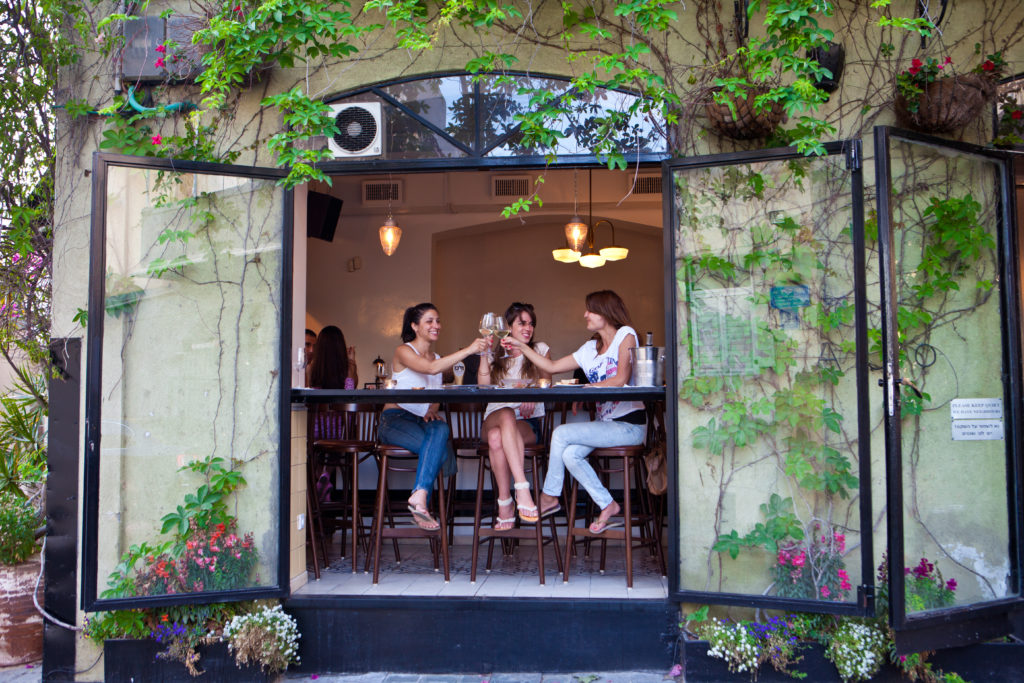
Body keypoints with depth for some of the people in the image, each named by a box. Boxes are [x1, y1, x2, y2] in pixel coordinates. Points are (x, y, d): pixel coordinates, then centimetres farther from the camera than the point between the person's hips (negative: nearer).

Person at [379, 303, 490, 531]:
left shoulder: (437, 358, 19)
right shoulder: (403, 351, -4)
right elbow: (431, 368, -24)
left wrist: (433, 410, -6)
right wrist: (468, 350, -29)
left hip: (424, 419, 5)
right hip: (395, 419, -5)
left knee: (441, 430, -33)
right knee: (440, 448, -33)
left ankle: (419, 496, -38)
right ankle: (421, 502, -32)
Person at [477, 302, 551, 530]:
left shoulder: (540, 349, 15)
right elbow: (483, 385, 2)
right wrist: (484, 352, -4)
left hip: (529, 422, -1)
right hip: (495, 417, 1)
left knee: (497, 438, -36)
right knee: (507, 414, -39)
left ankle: (505, 502, -36)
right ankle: (522, 488, -45)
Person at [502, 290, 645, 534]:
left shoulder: (626, 335, -4)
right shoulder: (590, 349, 17)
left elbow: (621, 380, -16)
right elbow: (552, 367, 20)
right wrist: (521, 346, 16)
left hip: (629, 424, -7)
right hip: (605, 422, 7)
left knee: (561, 434, -17)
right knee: (570, 455, -18)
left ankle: (549, 496, 1)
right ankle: (607, 506, -6)